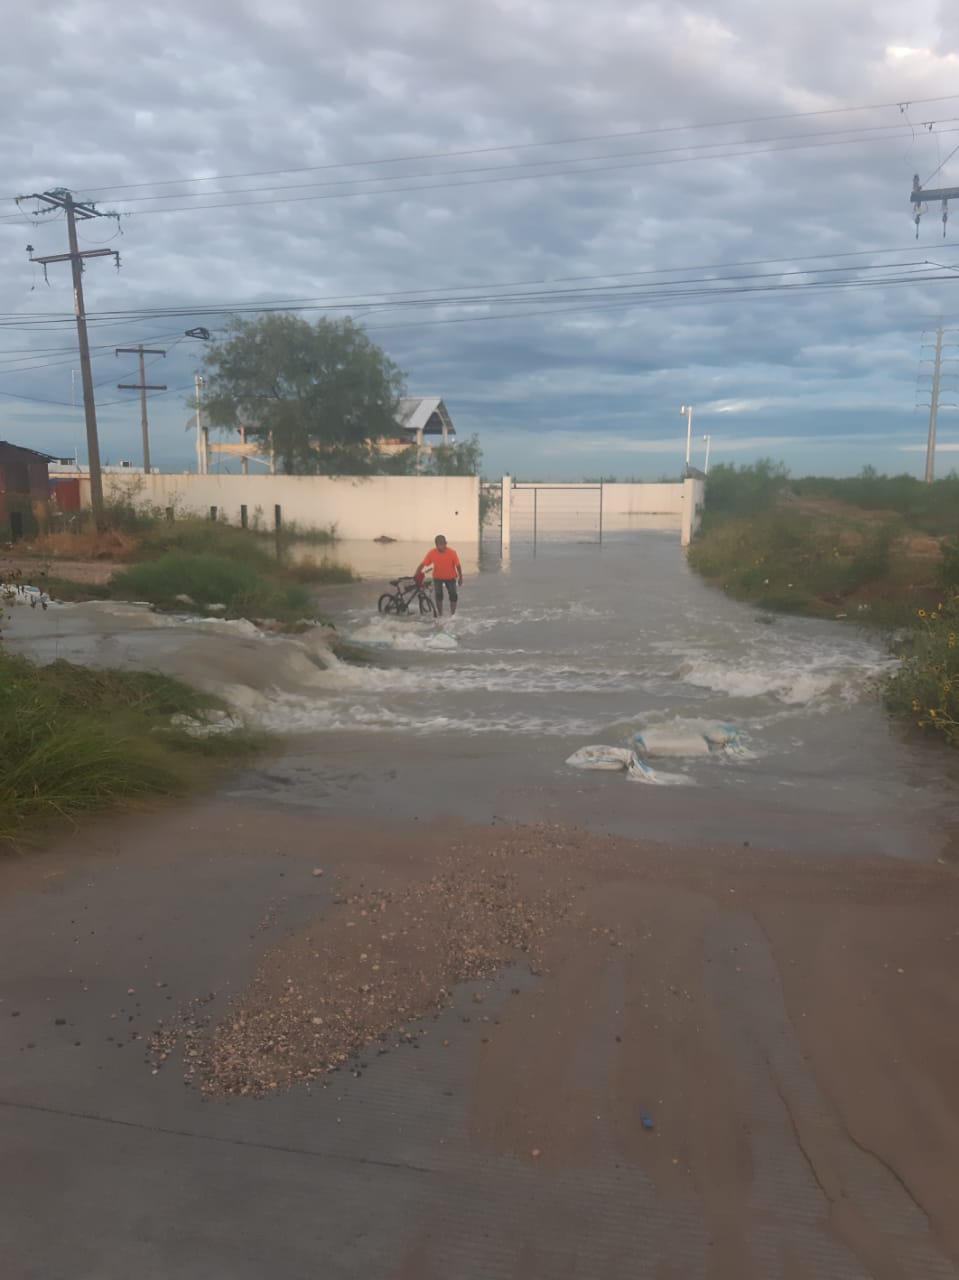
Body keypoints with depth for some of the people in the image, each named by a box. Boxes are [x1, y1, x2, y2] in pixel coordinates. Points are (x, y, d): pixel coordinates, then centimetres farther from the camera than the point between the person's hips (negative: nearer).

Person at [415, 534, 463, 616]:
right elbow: (422, 564, -20)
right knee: (438, 595, -10)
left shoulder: (451, 552, -23)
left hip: (450, 577, 0)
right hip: (437, 577, 0)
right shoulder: (432, 552, -21)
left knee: (453, 595, -4)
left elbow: (458, 565, -12)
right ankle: (440, 615, 2)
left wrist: (460, 578, -6)